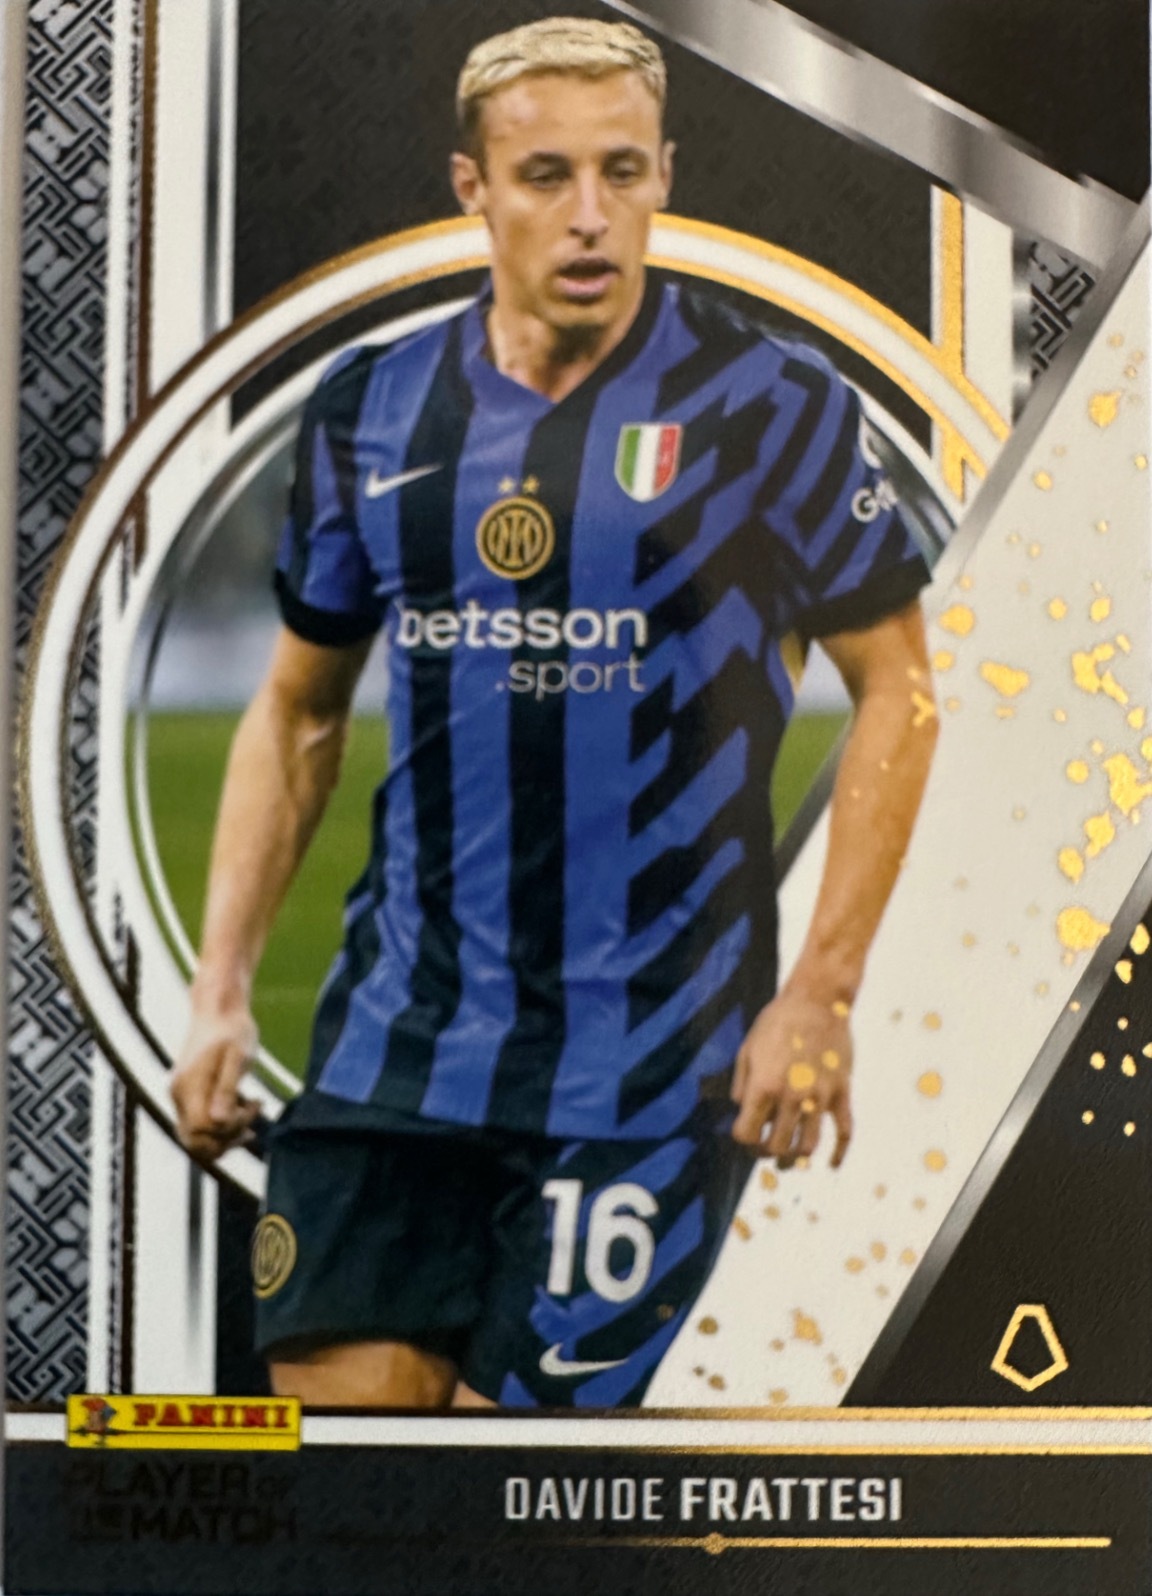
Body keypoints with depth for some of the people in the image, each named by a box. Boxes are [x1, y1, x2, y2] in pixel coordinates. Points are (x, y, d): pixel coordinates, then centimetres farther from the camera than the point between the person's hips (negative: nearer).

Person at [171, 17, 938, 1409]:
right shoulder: (368, 410, 6)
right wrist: (221, 986, 9)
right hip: (394, 1035, 4)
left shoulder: (772, 406, -6)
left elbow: (897, 689, -1)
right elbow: (298, 709, 15)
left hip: (653, 1059, -3)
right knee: (338, 1383, 1)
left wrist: (820, 993, -7)